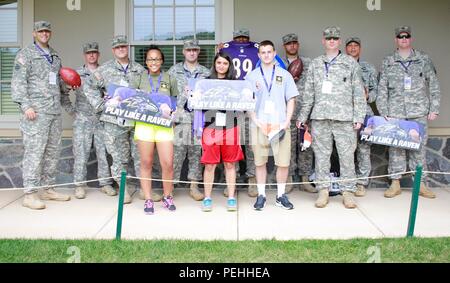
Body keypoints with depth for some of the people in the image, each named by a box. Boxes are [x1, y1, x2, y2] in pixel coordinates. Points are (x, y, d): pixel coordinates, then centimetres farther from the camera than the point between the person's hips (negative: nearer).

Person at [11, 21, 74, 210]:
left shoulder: (55, 56, 21)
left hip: (55, 112, 7)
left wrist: (68, 106, 23)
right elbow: (18, 82, -7)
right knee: (34, 152, -8)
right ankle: (30, 194, -5)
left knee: (53, 151, 8)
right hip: (36, 112, -7)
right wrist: (25, 105, -18)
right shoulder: (25, 54, 1)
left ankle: (48, 189, 17)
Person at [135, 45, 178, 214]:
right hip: (144, 124, 0)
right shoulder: (139, 78, 8)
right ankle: (148, 200, 16)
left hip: (164, 125, 0)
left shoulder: (169, 79, 9)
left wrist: (170, 110, -5)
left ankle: (167, 197, 17)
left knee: (168, 164, -4)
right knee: (146, 164, 5)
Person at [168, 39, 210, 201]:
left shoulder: (206, 73, 12)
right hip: (179, 117, -2)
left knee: (196, 153, 5)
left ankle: (194, 186, 15)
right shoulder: (174, 71, 8)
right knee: (176, 152, -3)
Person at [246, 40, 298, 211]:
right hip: (259, 125, 0)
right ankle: (261, 195, 15)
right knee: (260, 162, 4)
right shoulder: (252, 76, 9)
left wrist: (287, 122, -4)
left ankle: (281, 195, 13)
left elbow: (291, 100, 8)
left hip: (280, 125, 0)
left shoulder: (284, 75, 9)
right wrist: (256, 121, -6)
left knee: (283, 162, -1)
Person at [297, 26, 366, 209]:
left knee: (347, 155, -2)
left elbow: (358, 92, 5)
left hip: (344, 118, -2)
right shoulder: (315, 64, 15)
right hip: (320, 118, 2)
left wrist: (359, 116, -2)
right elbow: (308, 93, 16)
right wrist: (303, 116, 13)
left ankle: (348, 191, 8)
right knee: (321, 155, 3)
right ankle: (323, 190, 12)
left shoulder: (351, 63, 8)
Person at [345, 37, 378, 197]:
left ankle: (361, 183, 4)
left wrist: (367, 96, -8)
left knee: (363, 149, -3)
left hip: (364, 112, 0)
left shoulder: (369, 68, 15)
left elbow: (376, 91, 12)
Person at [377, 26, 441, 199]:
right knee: (395, 148, 1)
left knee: (419, 148, 2)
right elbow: (382, 90, 6)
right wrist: (383, 113, -1)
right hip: (395, 113, 0)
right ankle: (395, 184, 9)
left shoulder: (424, 59, 9)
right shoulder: (388, 62, 9)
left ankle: (421, 184, 9)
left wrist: (434, 109, 1)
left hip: (419, 113, 0)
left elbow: (434, 86, 8)